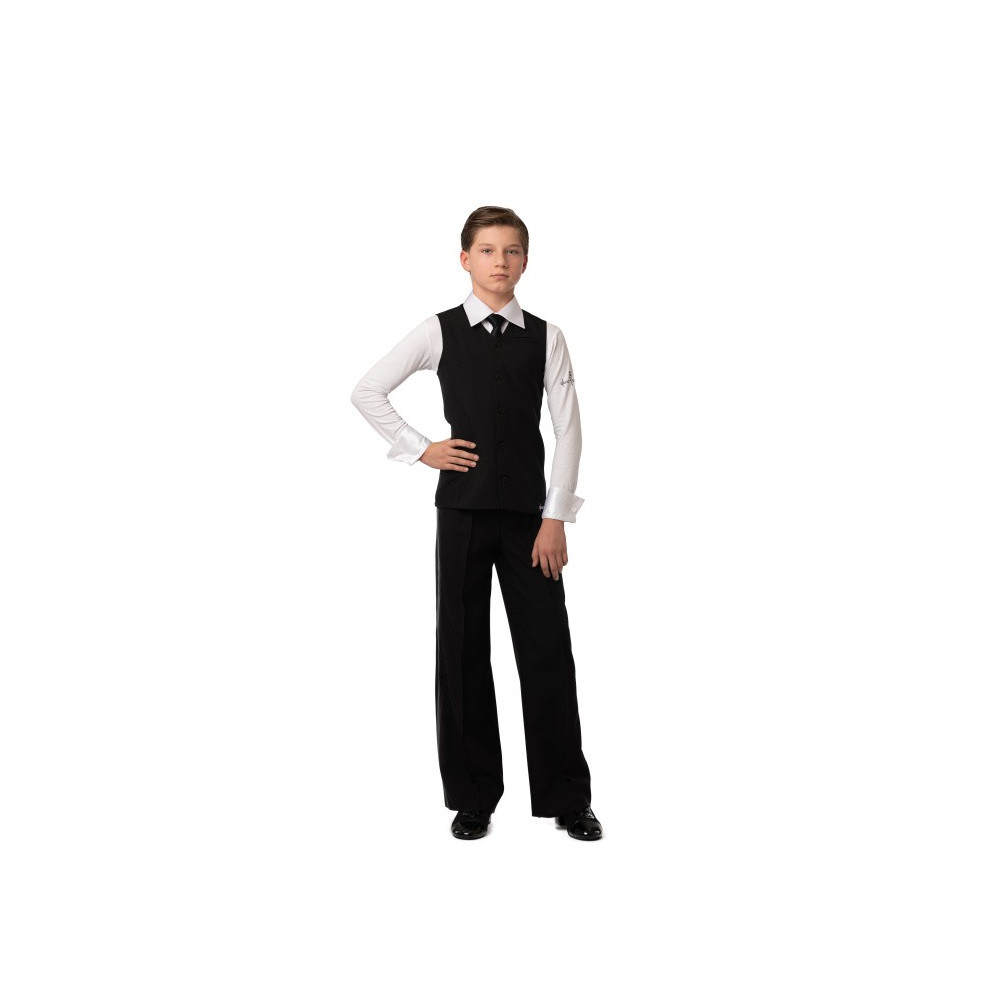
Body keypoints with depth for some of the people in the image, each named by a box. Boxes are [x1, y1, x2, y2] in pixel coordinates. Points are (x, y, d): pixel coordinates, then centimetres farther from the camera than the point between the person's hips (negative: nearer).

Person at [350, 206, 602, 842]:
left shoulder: (546, 337, 4)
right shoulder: (439, 332, 3)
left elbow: (568, 430, 1)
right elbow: (367, 392, 8)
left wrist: (556, 517, -5)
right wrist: (418, 449, 0)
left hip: (528, 510, 0)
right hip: (462, 506, 0)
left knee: (547, 649, 0)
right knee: (463, 649, 5)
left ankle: (567, 797, 12)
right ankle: (473, 796, 17)